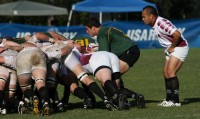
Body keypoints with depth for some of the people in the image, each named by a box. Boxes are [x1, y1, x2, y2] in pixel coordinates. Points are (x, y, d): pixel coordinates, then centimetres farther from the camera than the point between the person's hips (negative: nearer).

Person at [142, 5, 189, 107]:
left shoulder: (161, 23, -25)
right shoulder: (154, 25, 7)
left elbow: (177, 34, -33)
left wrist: (172, 47, -19)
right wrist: (168, 48, 11)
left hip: (180, 47, -11)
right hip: (171, 49, 11)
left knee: (171, 72, -18)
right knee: (165, 73, 10)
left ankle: (176, 101, -19)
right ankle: (169, 99, 16)